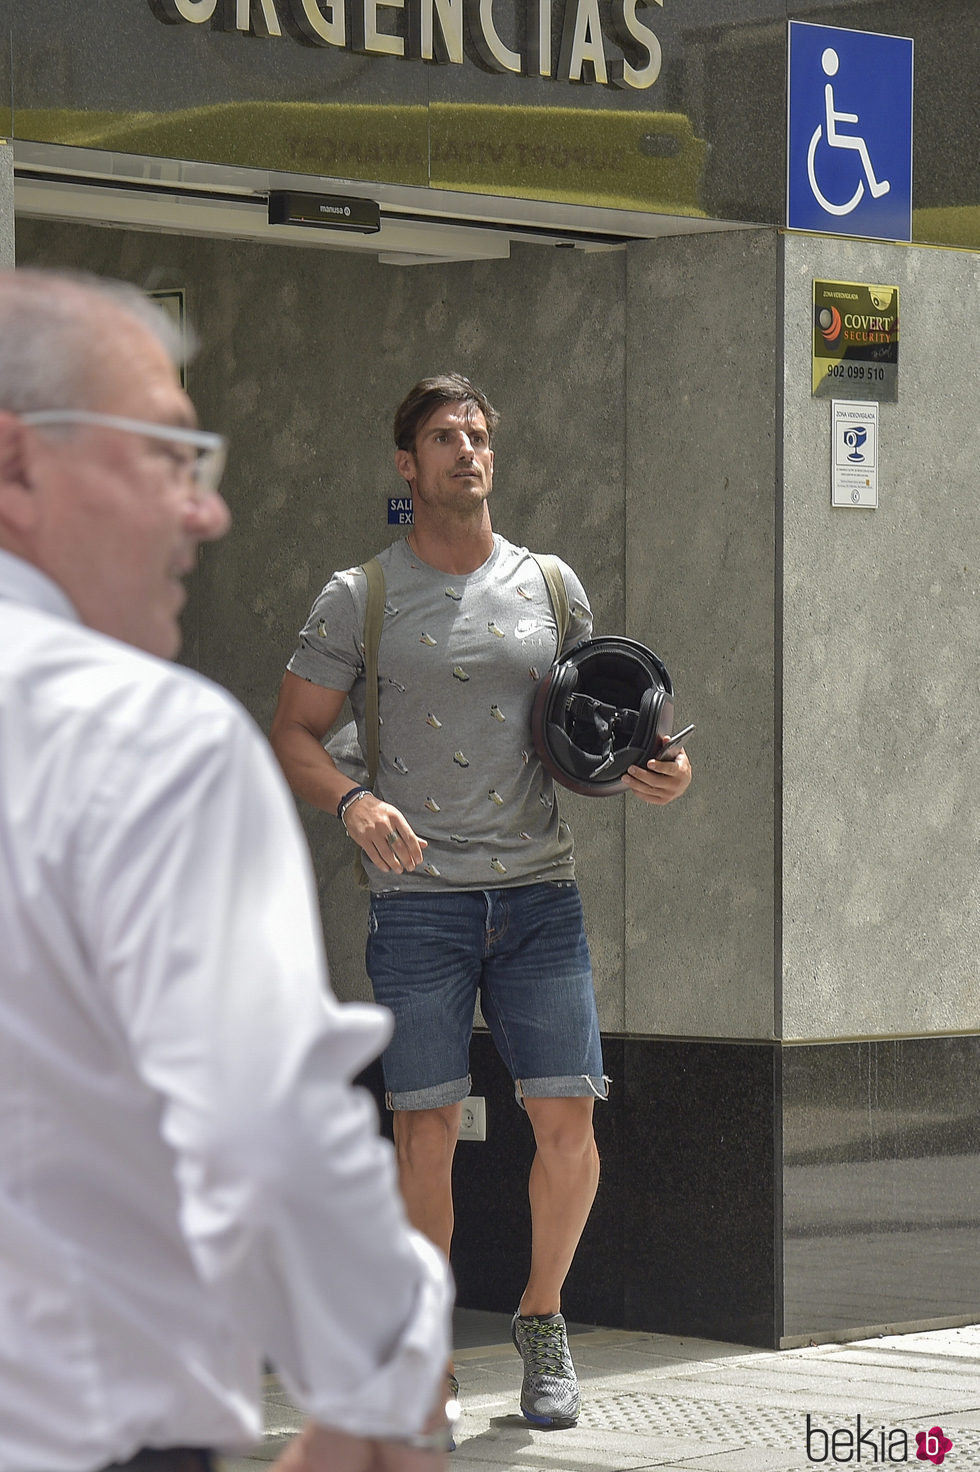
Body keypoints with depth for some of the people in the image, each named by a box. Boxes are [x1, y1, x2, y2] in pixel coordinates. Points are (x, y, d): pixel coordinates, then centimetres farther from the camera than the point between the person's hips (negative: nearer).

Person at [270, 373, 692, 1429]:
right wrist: (353, 801, -16)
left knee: (567, 1122, -4)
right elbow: (292, 735, 3)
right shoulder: (359, 598, 5)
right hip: (418, 898, -2)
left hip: (538, 893, 2)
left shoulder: (551, 587, 12)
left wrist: (655, 773, -1)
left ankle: (541, 1318, 19)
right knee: (427, 1132, -4)